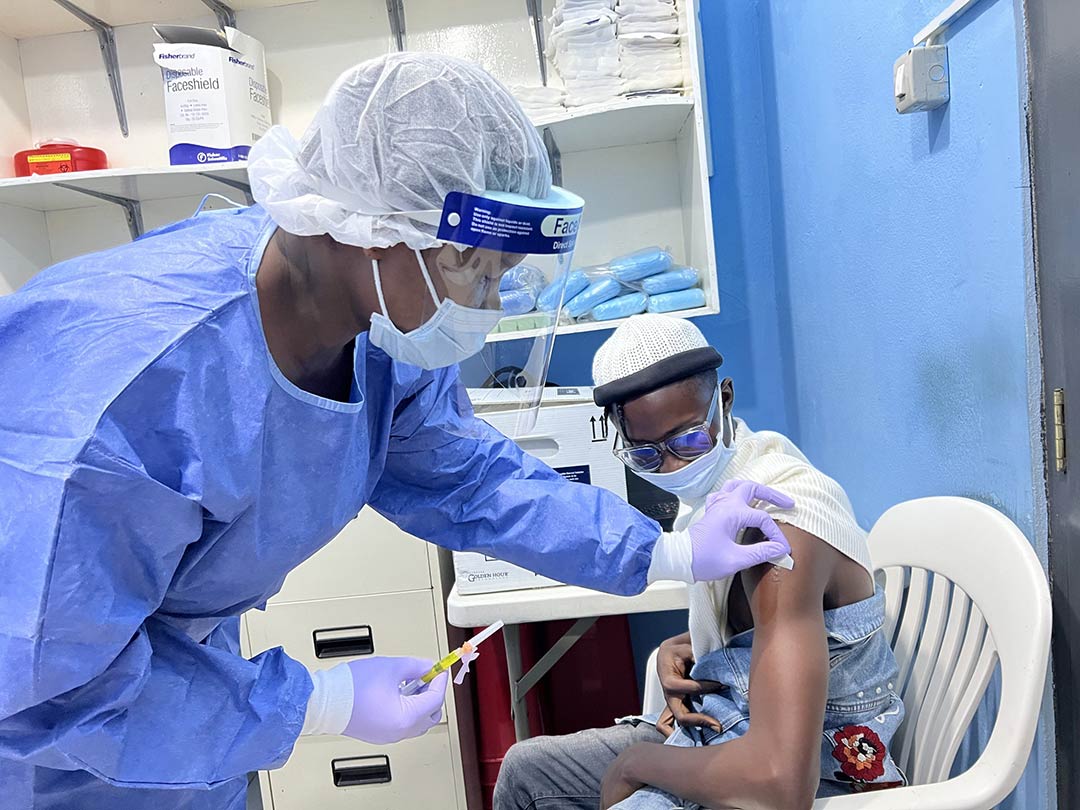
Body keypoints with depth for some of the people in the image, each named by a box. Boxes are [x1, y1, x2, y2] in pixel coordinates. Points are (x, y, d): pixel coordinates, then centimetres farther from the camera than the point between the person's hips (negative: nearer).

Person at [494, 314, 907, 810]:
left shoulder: (780, 522, -31)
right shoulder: (714, 480, -3)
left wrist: (635, 761, -22)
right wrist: (677, 652, -5)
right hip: (727, 729, 8)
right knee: (525, 769, 13)